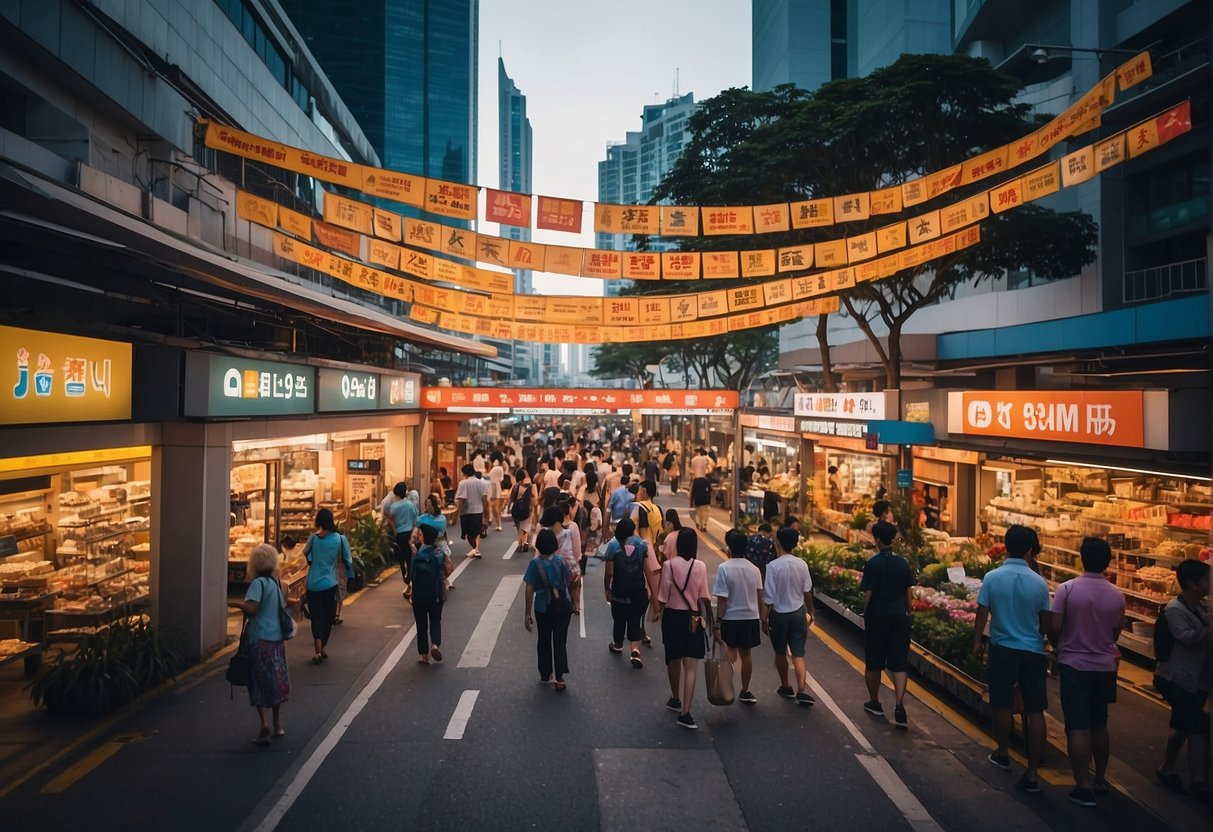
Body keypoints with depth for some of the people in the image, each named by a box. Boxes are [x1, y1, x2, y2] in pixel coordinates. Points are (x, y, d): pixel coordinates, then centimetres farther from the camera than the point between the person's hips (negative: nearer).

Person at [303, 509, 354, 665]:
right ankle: (322, 648, 24)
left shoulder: (314, 538, -8)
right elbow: (347, 559, 0)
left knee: (316, 617, 5)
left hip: (313, 584, 0)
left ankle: (318, 651, -7)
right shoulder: (339, 538, -8)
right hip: (330, 584, 0)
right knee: (328, 617, 15)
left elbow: (305, 553, 10)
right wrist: (350, 575, 14)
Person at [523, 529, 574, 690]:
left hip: (543, 608, -1)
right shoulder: (560, 561, -5)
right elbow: (570, 580, 7)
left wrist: (528, 613, -7)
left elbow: (530, 590, -12)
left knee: (544, 641, 15)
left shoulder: (535, 563, -12)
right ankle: (560, 678, 2)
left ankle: (545, 676, 27)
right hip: (563, 607, 1)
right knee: (560, 641, 7)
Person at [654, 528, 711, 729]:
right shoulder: (700, 566, -9)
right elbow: (704, 596, -5)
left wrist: (658, 611, 12)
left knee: (673, 660, 20)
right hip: (693, 618, -1)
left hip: (672, 616, 1)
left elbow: (663, 595, -6)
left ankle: (676, 699, 39)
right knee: (690, 667, -1)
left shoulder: (669, 565, -10)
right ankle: (685, 713, -8)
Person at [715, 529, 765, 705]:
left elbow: (722, 600, -15)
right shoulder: (754, 569, -2)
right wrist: (763, 619, 16)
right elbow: (760, 598, 5)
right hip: (751, 618, 3)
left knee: (731, 653, 11)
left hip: (730, 618, -3)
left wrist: (718, 623, -10)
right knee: (747, 654, 14)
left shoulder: (724, 568, -15)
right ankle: (745, 692, 23)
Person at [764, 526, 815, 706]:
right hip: (798, 613, 3)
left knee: (780, 653, 17)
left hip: (779, 614, -3)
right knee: (798, 654, 7)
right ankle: (801, 691, -6)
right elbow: (807, 591, 4)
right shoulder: (802, 565, -6)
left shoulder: (773, 566, -17)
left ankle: (786, 687, 30)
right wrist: (810, 611, 19)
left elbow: (769, 597, -14)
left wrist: (765, 620, -4)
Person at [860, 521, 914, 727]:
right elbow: (908, 593, 7)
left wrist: (865, 615, 1)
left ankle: (874, 703, 26)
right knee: (899, 663, 6)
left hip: (877, 616, -3)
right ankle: (899, 705, -7)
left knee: (873, 663, 12)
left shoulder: (873, 563, -12)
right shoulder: (903, 563, 1)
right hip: (899, 616, 4)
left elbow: (868, 593, -12)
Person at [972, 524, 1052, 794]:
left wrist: (977, 642, 9)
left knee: (1002, 706, 14)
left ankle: (1002, 755, 32)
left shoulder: (992, 578, -10)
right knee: (1035, 711, 5)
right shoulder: (1039, 582, -6)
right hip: (1033, 651, 1)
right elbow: (1045, 622, 3)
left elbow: (982, 614, -6)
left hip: (1003, 649, -1)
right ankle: (1032, 774, 4)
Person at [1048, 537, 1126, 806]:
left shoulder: (1067, 589, -14)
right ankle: (1100, 780, 30)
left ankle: (1084, 787, 2)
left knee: (1078, 727, 1)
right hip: (1104, 666, 4)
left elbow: (1054, 628, -15)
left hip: (1074, 665, -4)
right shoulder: (1116, 595, -4)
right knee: (1099, 725, 18)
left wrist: (1060, 648, 6)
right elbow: (1115, 633, 4)